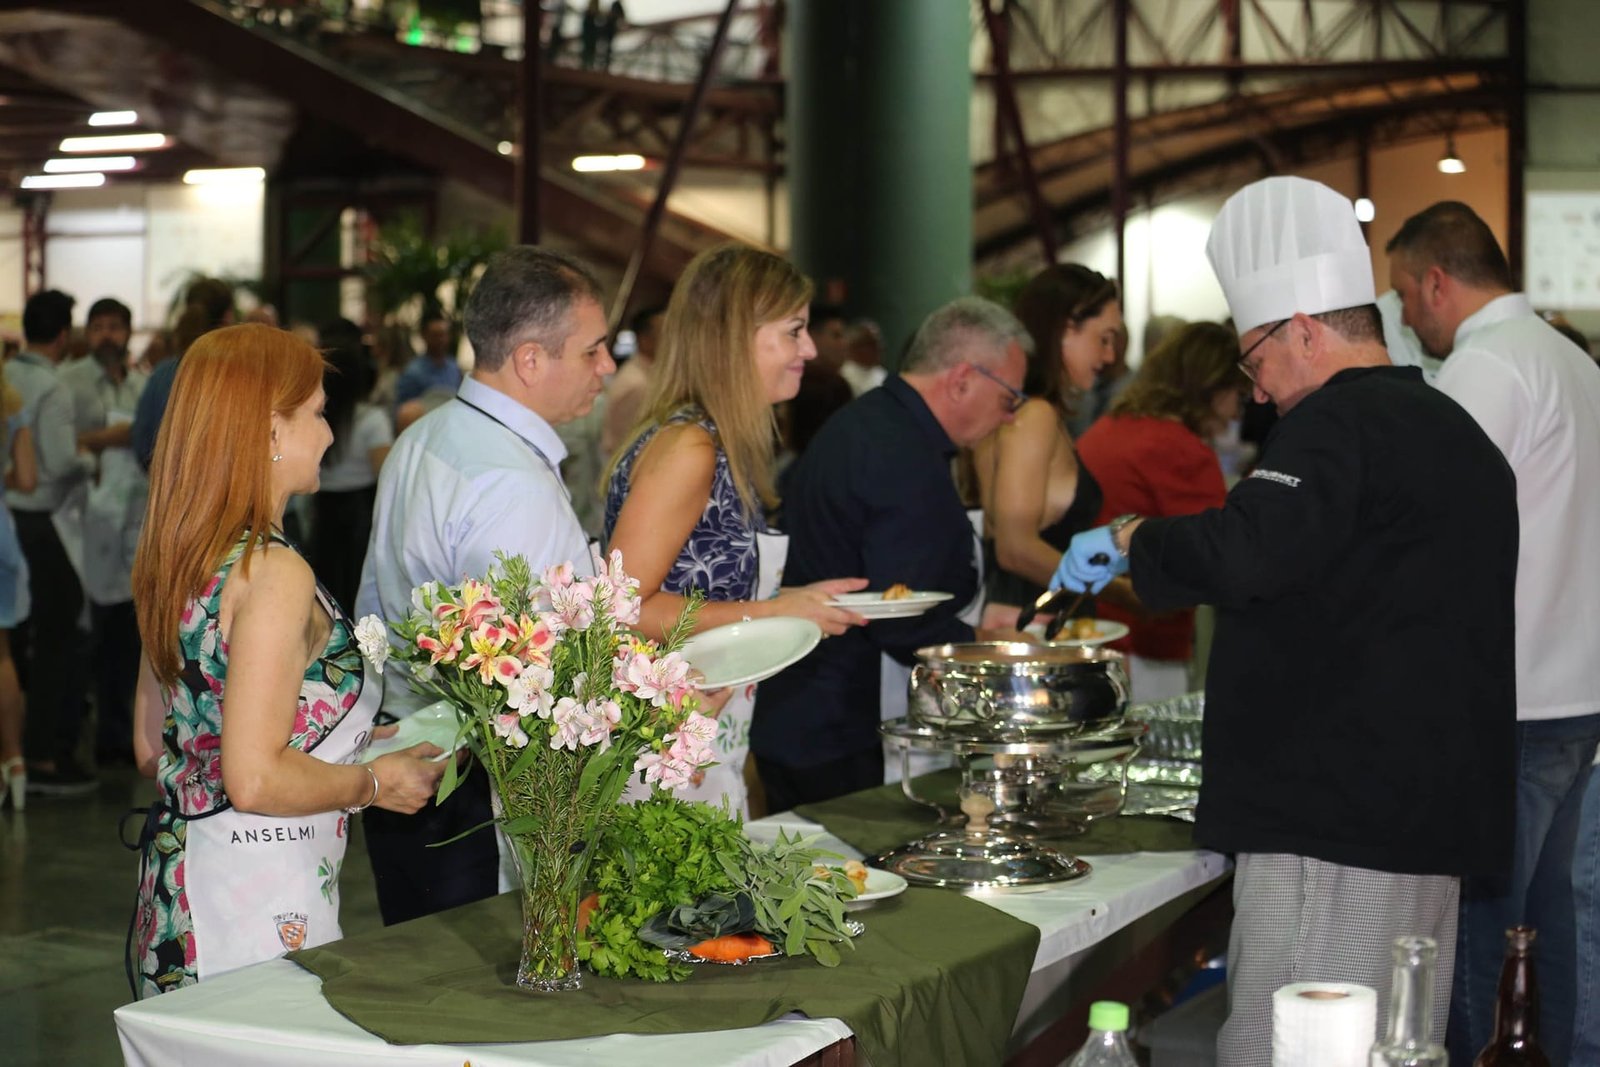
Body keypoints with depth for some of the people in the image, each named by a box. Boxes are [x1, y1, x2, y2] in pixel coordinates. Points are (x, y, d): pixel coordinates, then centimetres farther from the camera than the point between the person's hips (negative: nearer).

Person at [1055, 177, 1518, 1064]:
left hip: (1333, 817, -10)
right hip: (1431, 817, 10)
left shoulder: (1339, 424, -12)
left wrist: (1130, 540, -13)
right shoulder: (1453, 429, 19)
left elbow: (1246, 552, -29)